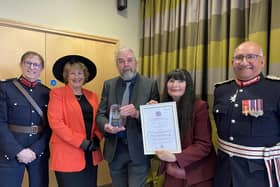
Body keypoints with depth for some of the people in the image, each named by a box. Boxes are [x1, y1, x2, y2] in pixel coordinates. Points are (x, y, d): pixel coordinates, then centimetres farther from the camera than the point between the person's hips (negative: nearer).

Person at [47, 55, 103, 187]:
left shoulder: (92, 96, 11)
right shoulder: (57, 93, -4)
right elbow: (55, 122, -13)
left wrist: (96, 139, -5)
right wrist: (81, 142, -17)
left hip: (91, 155, 5)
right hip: (67, 155, -5)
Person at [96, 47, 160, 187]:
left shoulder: (150, 84, -3)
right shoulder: (109, 84, 6)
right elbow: (100, 114, 3)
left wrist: (137, 113, -27)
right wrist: (106, 126, -20)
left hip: (138, 149, -3)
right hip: (115, 149, 3)